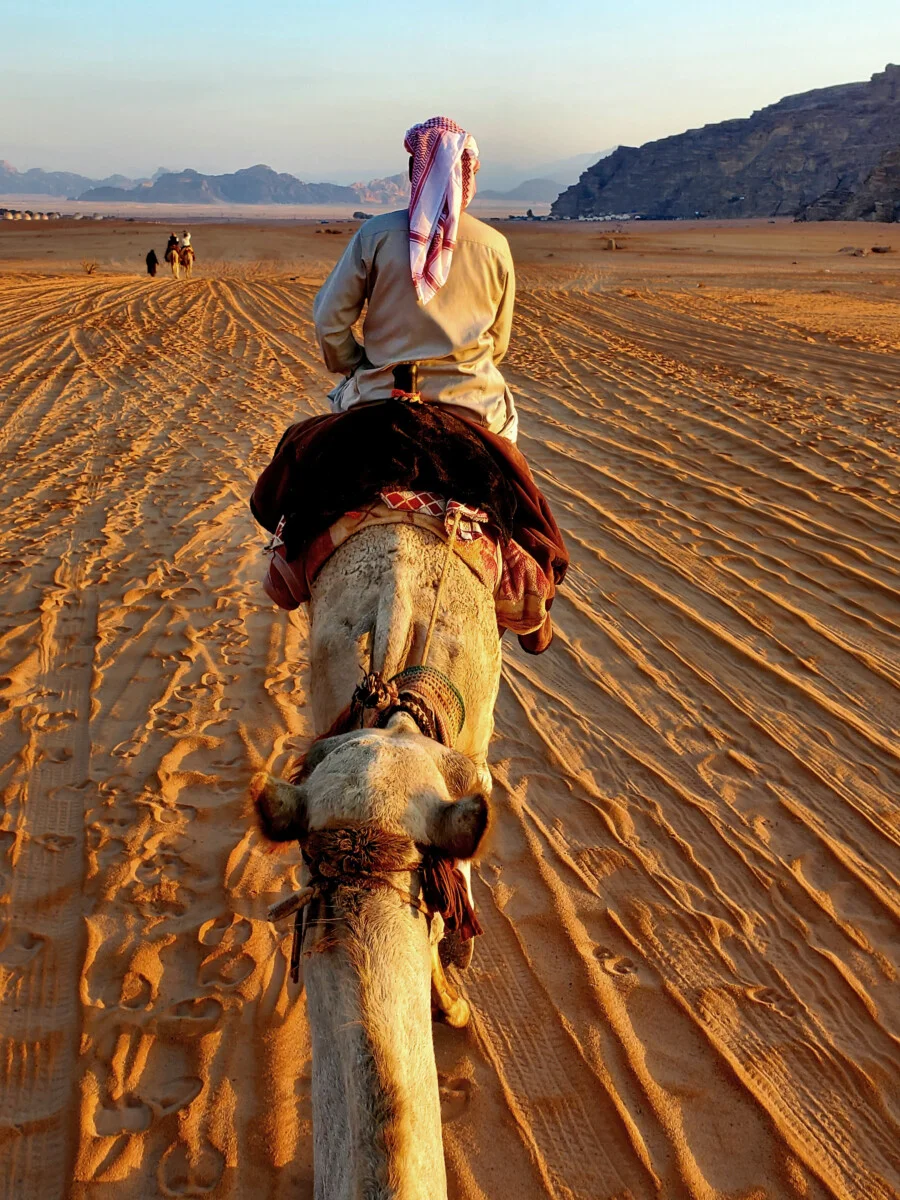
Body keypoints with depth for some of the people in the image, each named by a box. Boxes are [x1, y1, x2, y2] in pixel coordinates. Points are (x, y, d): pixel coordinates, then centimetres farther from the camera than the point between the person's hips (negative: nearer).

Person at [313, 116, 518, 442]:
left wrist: (352, 366, 15)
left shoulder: (375, 234, -5)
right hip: (473, 407, 1)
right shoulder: (495, 247, -1)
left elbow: (329, 319, -2)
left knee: (344, 398, 29)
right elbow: (498, 342, 9)